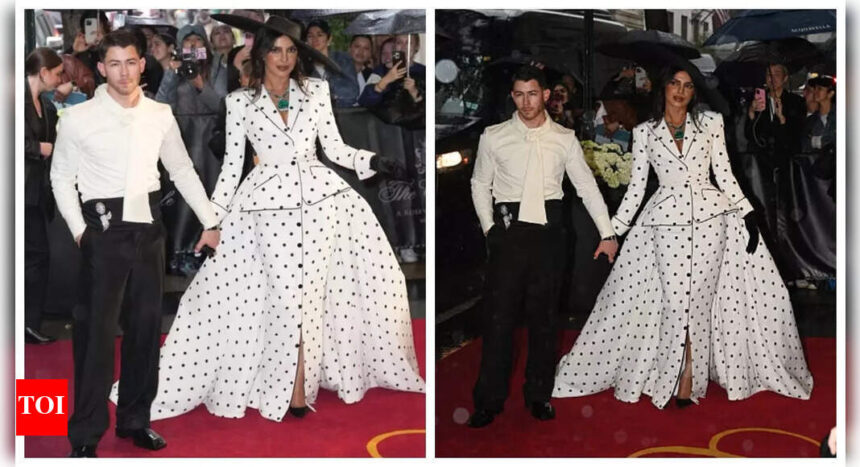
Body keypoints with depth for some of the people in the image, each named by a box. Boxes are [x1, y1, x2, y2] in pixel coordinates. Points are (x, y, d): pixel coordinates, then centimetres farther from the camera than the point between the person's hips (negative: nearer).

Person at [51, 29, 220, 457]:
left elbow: (182, 170, 13)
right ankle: (85, 435, 5)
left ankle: (134, 419, 24)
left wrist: (210, 221, 12)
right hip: (104, 229, -4)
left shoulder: (160, 115, 5)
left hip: (148, 228, 4)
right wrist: (79, 230, -6)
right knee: (97, 330, -5)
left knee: (146, 326, 10)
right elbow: (62, 177, 2)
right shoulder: (78, 118, -5)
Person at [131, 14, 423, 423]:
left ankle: (301, 384, 15)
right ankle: (294, 389, 12)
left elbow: (334, 148, 10)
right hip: (270, 205, -2)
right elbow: (231, 164, 5)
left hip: (321, 198, 2)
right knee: (288, 296, -3)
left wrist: (372, 162, -5)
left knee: (310, 293, 1)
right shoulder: (240, 101, 3)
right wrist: (213, 220, 2)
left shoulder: (316, 91, 7)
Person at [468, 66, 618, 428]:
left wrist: (607, 234, 3)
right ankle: (489, 401, 7)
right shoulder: (494, 137, 2)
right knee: (498, 316, -2)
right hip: (508, 231, -1)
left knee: (544, 316, 9)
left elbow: (587, 186, 6)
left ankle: (539, 395, 21)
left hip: (548, 232, 2)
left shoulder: (564, 139, 5)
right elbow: (480, 185, 9)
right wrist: (490, 228, 1)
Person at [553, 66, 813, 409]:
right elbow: (636, 187, 7)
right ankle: (677, 378, 10)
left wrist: (747, 215, 1)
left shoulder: (710, 123, 7)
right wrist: (613, 231, 3)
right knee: (675, 301, -4)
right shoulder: (644, 132, 6)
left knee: (700, 299, 0)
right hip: (667, 222, 0)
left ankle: (691, 376, 11)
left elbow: (724, 175, 7)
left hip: (710, 218, 1)